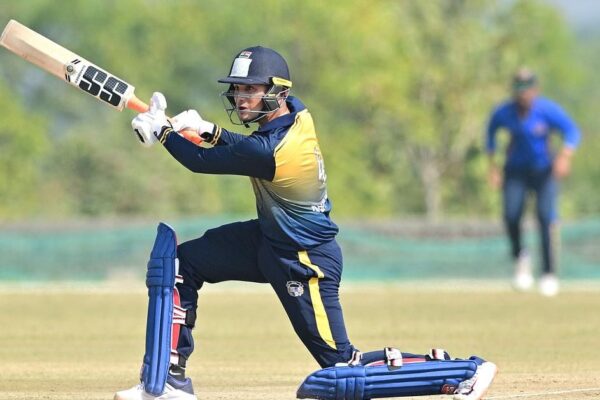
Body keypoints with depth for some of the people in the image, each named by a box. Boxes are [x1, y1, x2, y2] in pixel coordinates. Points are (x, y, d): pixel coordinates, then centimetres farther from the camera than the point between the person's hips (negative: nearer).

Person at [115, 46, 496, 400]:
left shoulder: (271, 152, -31)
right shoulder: (297, 113, -6)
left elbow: (203, 161, -18)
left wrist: (163, 132, -4)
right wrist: (210, 131, -2)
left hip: (304, 264, -10)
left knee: (342, 365, -5)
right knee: (181, 263, 8)